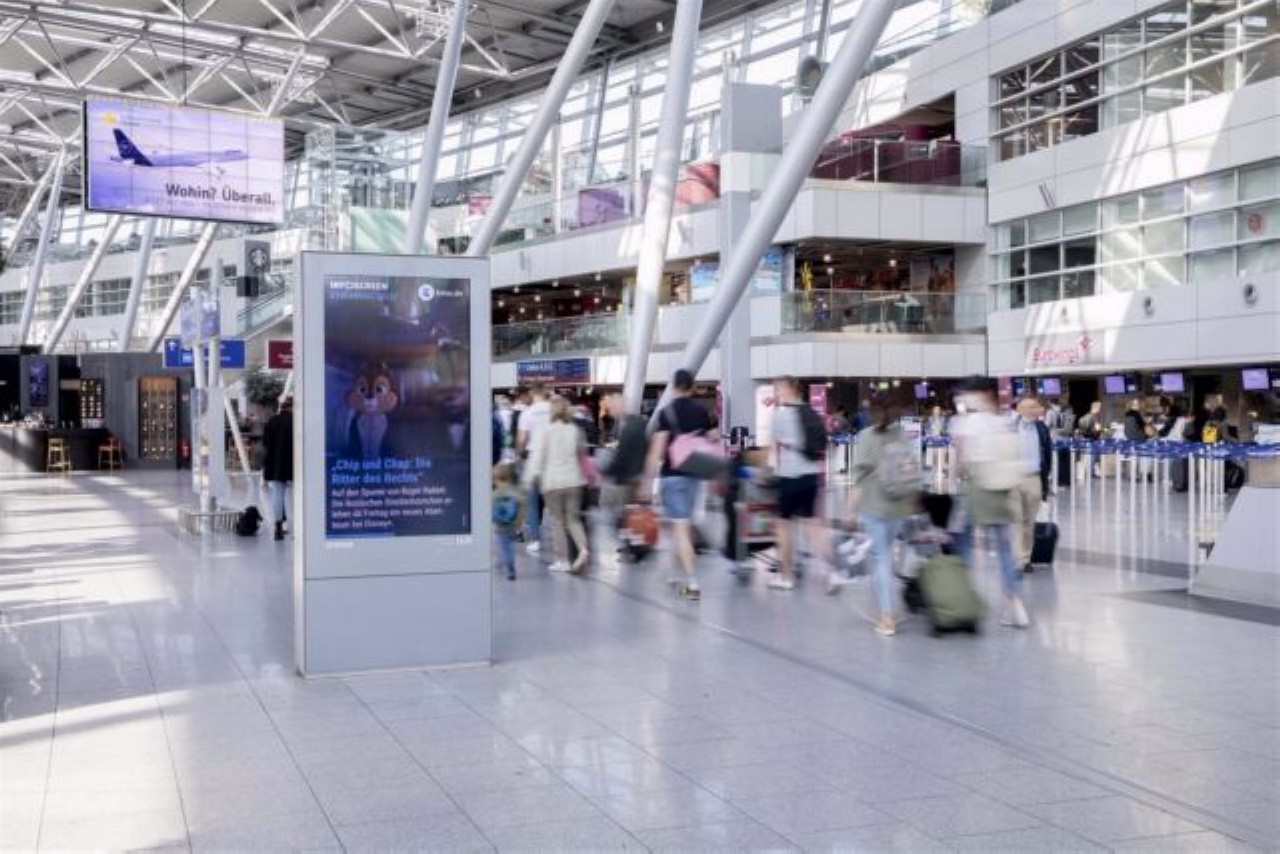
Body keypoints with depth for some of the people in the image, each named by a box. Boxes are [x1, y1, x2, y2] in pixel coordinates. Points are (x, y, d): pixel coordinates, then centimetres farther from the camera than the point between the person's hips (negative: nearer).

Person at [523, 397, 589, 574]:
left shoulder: (547, 430, -6)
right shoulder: (575, 430, 4)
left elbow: (538, 456, -7)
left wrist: (530, 479, -3)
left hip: (552, 481, -3)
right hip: (573, 480, 3)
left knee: (557, 521, 5)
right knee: (573, 519, 9)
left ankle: (562, 560, 6)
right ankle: (583, 549, -13)